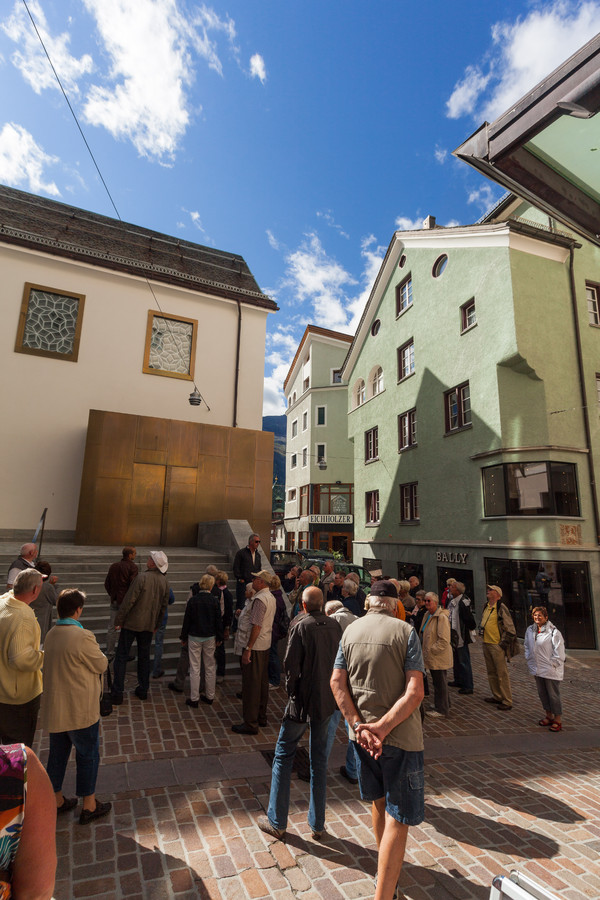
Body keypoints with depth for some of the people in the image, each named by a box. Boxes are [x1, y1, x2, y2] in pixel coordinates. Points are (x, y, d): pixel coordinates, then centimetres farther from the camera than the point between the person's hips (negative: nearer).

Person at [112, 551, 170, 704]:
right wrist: (156, 625, 18)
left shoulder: (142, 578, -19)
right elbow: (164, 606, 7)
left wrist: (119, 620, -7)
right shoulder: (165, 582, -1)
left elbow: (129, 601, -19)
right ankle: (143, 690, 26)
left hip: (132, 623, -5)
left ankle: (117, 694, 10)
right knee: (144, 657, 18)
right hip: (149, 625, 5)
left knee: (121, 656, 7)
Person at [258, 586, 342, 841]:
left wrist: (291, 690, -1)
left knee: (284, 755, 13)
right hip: (327, 700, 5)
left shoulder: (301, 626, -18)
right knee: (319, 760, 18)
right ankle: (317, 825, 29)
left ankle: (277, 822, 24)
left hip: (303, 700, -4)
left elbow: (291, 664, -17)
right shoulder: (335, 626, -4)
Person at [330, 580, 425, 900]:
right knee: (397, 818, 7)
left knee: (379, 801, 27)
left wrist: (359, 725, -9)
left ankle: (387, 865, 49)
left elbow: (337, 682, -4)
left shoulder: (350, 630, -1)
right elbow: (415, 691, -21)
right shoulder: (405, 631, -14)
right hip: (399, 735, -5)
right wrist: (382, 727, -19)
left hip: (362, 731, 6)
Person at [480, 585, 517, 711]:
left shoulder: (501, 607, -14)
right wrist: (481, 630, 16)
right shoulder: (486, 606, 9)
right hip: (486, 644, 8)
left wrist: (504, 643, -12)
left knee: (502, 674, -1)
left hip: (497, 645, -8)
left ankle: (507, 701, 10)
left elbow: (510, 628, -13)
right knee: (491, 672, 17)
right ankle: (497, 696, 30)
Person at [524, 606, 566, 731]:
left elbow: (559, 652, -12)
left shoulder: (553, 632, -15)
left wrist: (552, 665, -12)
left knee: (553, 695, 3)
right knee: (542, 693, 15)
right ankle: (548, 716, 31)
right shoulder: (530, 630, 5)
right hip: (537, 669, 6)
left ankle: (558, 720, 17)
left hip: (551, 670, -6)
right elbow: (527, 647, 16)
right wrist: (529, 660, 9)